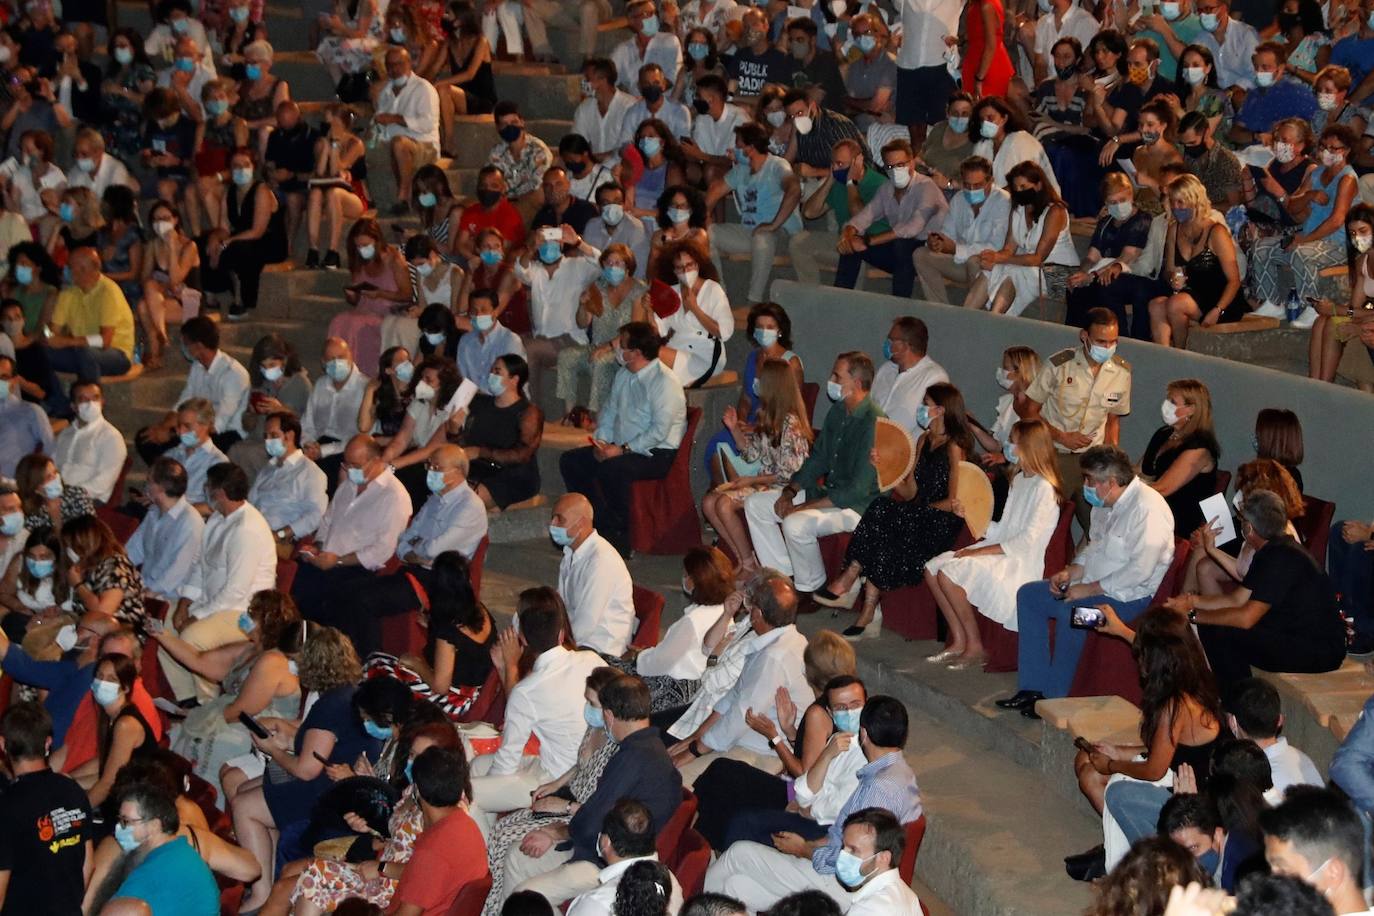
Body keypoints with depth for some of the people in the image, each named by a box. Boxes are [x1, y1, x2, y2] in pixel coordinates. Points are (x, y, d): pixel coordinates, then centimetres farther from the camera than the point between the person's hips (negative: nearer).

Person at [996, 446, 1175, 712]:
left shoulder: (1147, 508, -21)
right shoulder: (1105, 504, 9)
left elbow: (1140, 569, -27)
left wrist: (1090, 589, -22)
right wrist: (1071, 572, 4)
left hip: (1130, 596, -10)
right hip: (1094, 585, 10)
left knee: (1070, 612, -33)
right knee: (1028, 595, 3)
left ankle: (1055, 697, -17)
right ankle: (1033, 687, 0)